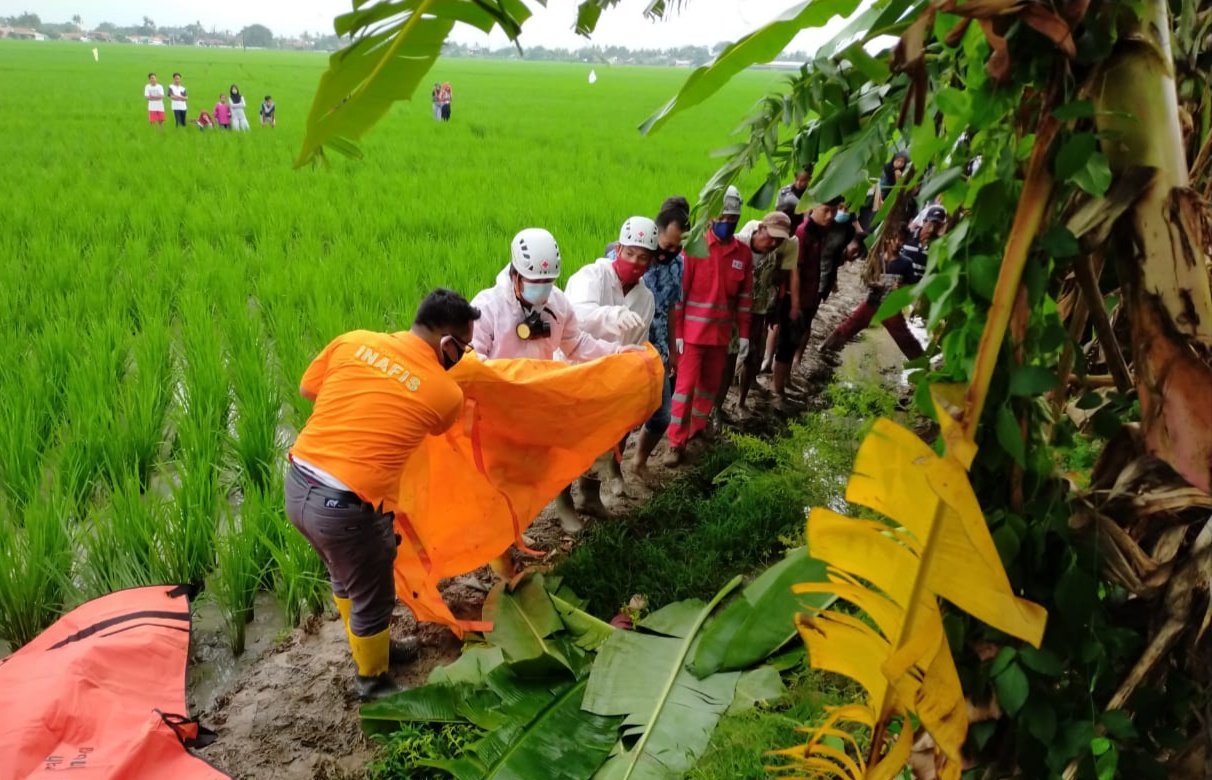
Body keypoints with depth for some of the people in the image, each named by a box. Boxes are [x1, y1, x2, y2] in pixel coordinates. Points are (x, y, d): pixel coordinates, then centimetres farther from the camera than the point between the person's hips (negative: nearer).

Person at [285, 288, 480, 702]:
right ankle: (373, 680, 44)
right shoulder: (447, 393, -8)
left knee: (347, 577, 30)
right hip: (346, 507, -6)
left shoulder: (354, 340, 1)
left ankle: (373, 648, 53)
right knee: (372, 599, 20)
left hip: (297, 486, 7)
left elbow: (308, 389, 14)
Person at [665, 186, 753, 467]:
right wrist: (676, 332, -10)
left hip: (721, 333, 4)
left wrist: (744, 334, 6)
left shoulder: (743, 253, 2)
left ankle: (697, 431, 32)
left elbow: (745, 296, 8)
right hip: (693, 332, -4)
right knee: (686, 385, -2)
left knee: (710, 386, 15)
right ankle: (676, 443, 4)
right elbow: (679, 291, -8)